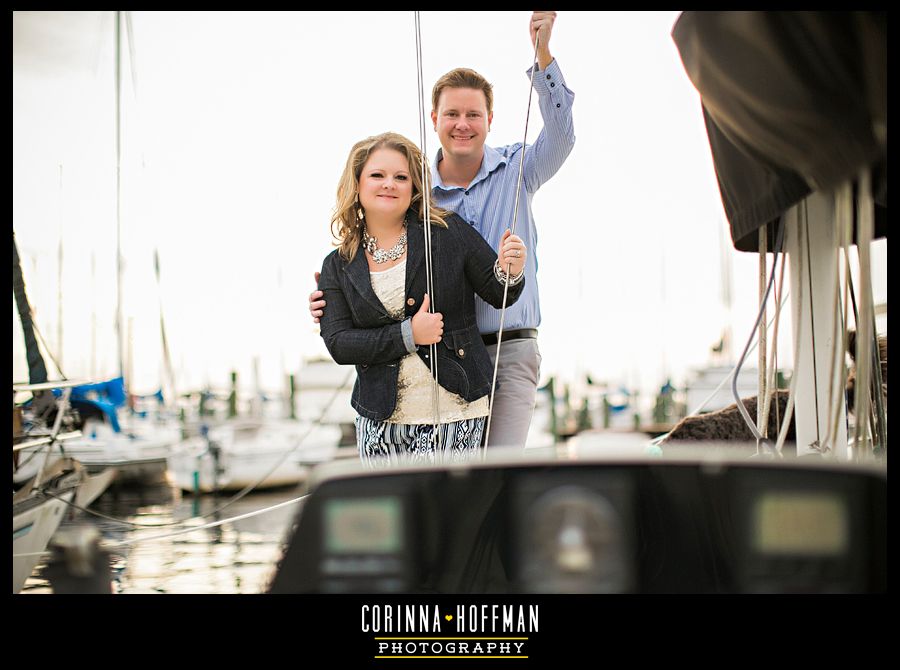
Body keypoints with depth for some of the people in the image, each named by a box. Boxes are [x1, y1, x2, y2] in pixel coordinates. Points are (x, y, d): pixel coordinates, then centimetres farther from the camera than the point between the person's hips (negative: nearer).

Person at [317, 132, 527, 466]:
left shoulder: (449, 232, 1)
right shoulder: (338, 267, 6)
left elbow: (498, 295, 7)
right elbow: (338, 344, -3)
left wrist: (509, 273, -17)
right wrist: (408, 335, -14)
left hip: (454, 413, -3)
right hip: (380, 421, 3)